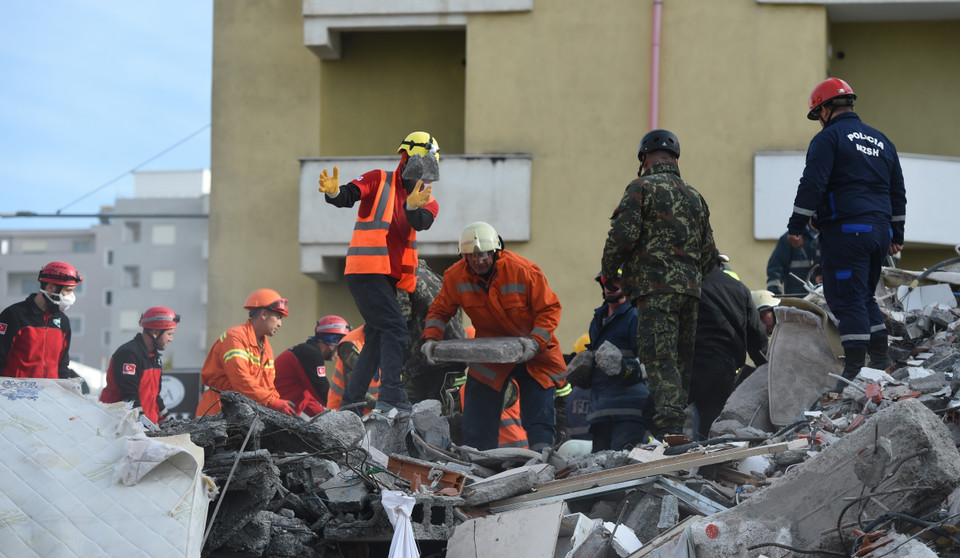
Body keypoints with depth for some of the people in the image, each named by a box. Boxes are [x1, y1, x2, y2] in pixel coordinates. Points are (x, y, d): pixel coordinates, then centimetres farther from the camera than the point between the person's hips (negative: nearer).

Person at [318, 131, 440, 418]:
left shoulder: (427, 201, 11)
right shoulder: (378, 181, 2)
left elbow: (422, 223, -11)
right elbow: (349, 196, -13)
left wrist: (413, 207, -34)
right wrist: (334, 193, -37)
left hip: (389, 277, 7)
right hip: (366, 270, -7)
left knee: (377, 339, 13)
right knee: (396, 330, -19)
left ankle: (350, 403, 22)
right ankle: (391, 399, -24)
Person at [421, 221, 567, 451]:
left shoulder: (523, 271, -21)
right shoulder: (455, 277, -9)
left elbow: (549, 309, -14)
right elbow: (440, 310, 5)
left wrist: (537, 342, -28)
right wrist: (431, 337, -13)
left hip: (533, 353, -3)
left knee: (539, 422, -7)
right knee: (477, 426, 0)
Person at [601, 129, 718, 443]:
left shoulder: (641, 188, 0)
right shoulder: (694, 196, 22)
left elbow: (623, 234, -10)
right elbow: (709, 253, 22)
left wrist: (608, 272, 5)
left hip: (655, 288, -7)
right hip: (689, 289, 7)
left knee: (660, 361, -14)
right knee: (682, 362, 10)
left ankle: (670, 428, -28)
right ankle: (677, 425, 9)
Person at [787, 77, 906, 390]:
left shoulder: (828, 138, -4)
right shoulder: (880, 140, 20)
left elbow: (812, 185, -13)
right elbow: (898, 191, 24)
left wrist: (796, 227, -10)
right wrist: (897, 235, 28)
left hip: (845, 232, -7)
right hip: (879, 231, 8)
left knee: (848, 299, -8)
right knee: (865, 297, 19)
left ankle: (855, 369, -13)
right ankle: (881, 359, 16)